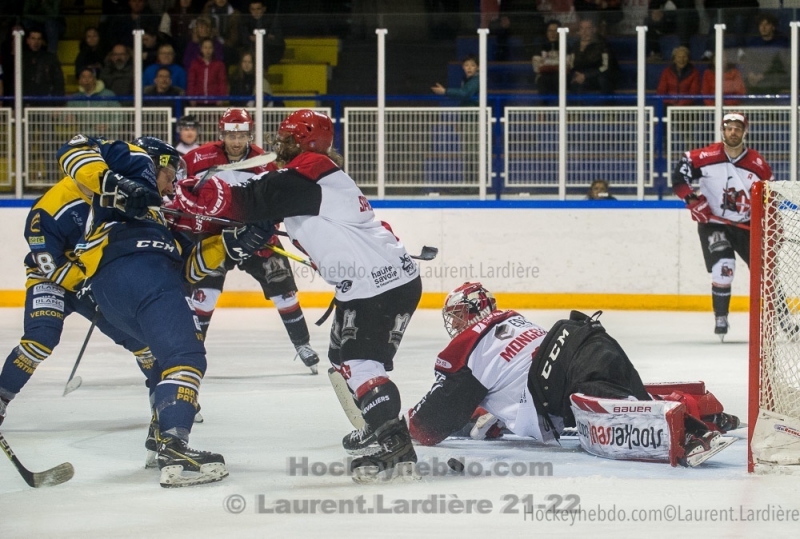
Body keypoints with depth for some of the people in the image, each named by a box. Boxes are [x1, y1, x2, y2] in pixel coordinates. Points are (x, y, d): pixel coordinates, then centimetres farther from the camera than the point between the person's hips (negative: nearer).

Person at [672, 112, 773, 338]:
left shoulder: (758, 164, -5)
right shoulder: (706, 157, -13)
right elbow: (680, 174, -8)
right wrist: (692, 199, -16)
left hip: (747, 225, 3)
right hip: (713, 223, -3)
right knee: (724, 267, -22)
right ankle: (721, 318, -6)